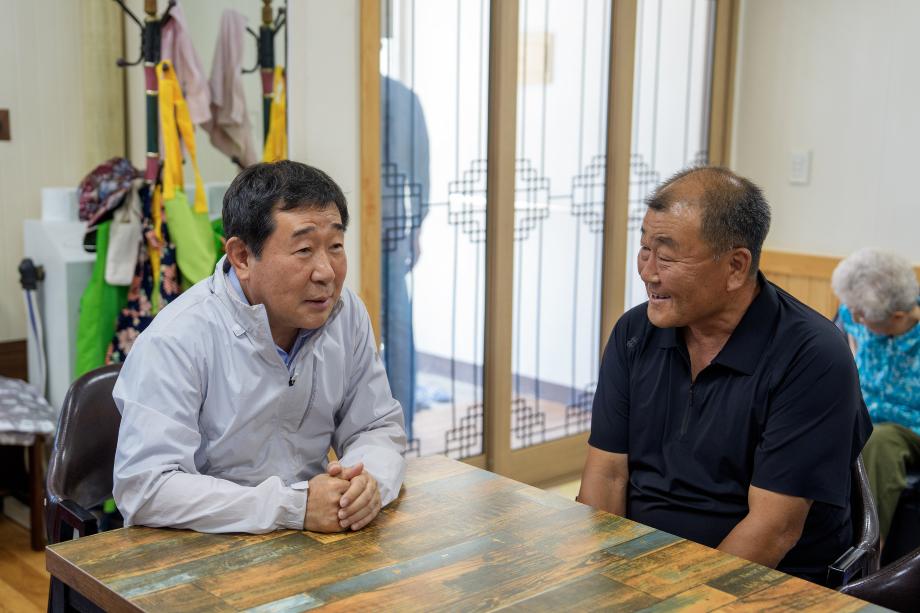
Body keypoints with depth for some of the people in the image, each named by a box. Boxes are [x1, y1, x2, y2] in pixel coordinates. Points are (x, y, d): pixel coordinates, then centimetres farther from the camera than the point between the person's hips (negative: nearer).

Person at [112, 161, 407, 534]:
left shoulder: (347, 314, -1)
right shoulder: (175, 341, -18)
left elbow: (378, 428, 8)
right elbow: (144, 488, -23)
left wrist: (370, 482, -15)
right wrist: (295, 507, -26)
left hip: (312, 545, 6)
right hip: (201, 550, -5)